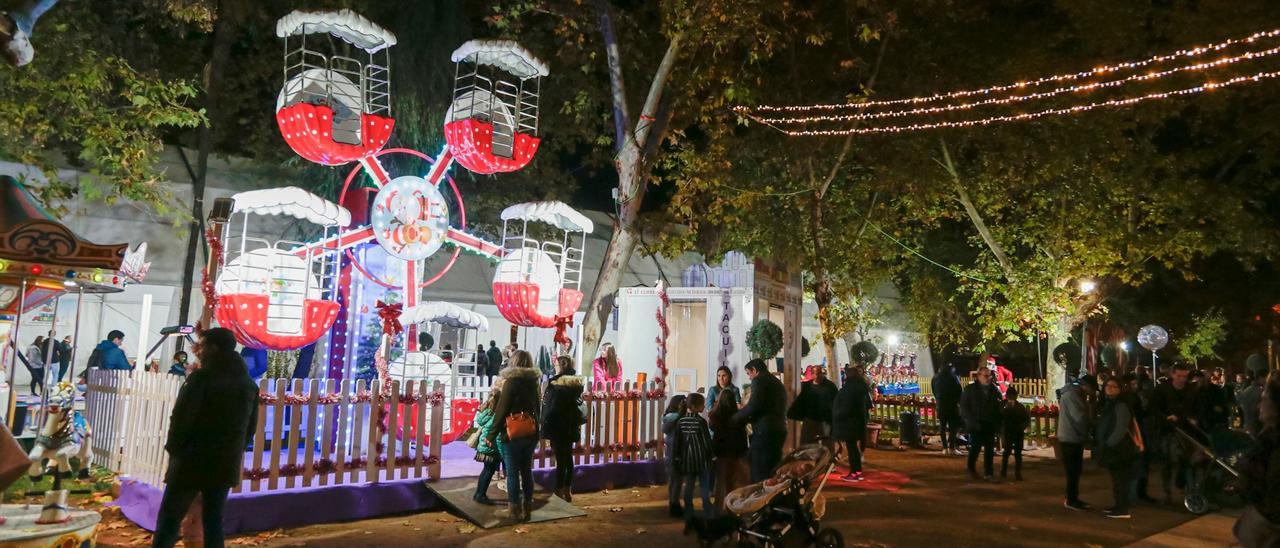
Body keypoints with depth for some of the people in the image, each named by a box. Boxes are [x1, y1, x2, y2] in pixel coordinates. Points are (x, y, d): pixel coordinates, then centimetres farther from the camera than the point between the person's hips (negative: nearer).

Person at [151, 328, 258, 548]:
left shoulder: (202, 377, -12)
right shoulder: (249, 384, 7)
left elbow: (181, 418, -13)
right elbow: (251, 427, 10)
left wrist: (174, 449, 1)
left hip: (192, 462, -5)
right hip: (226, 464, 6)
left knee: (169, 519, 3)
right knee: (214, 521, 11)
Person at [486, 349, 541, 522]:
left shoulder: (511, 382, -11)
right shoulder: (533, 382, 6)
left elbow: (501, 410, -11)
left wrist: (492, 435, -5)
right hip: (531, 433, 5)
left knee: (513, 472, 3)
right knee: (527, 471, 12)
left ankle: (515, 509, 6)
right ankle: (527, 507, 17)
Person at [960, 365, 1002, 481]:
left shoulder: (994, 389, 6)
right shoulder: (970, 389, -2)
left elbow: (998, 406, 7)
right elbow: (964, 408, -3)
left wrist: (997, 423, -3)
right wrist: (972, 422, -11)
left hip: (990, 425, 3)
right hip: (976, 426, -2)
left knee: (990, 450, 1)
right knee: (975, 448, 5)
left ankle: (989, 473, 7)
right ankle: (972, 470, 25)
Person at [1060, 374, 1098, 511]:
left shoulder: (1076, 394, 15)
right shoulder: (1071, 394, -19)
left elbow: (1082, 415, 16)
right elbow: (1080, 417, -25)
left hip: (1075, 438, 10)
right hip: (1070, 440, -10)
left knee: (1076, 471, 16)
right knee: (1073, 472, -3)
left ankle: (1074, 498, 24)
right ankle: (1071, 500, 4)